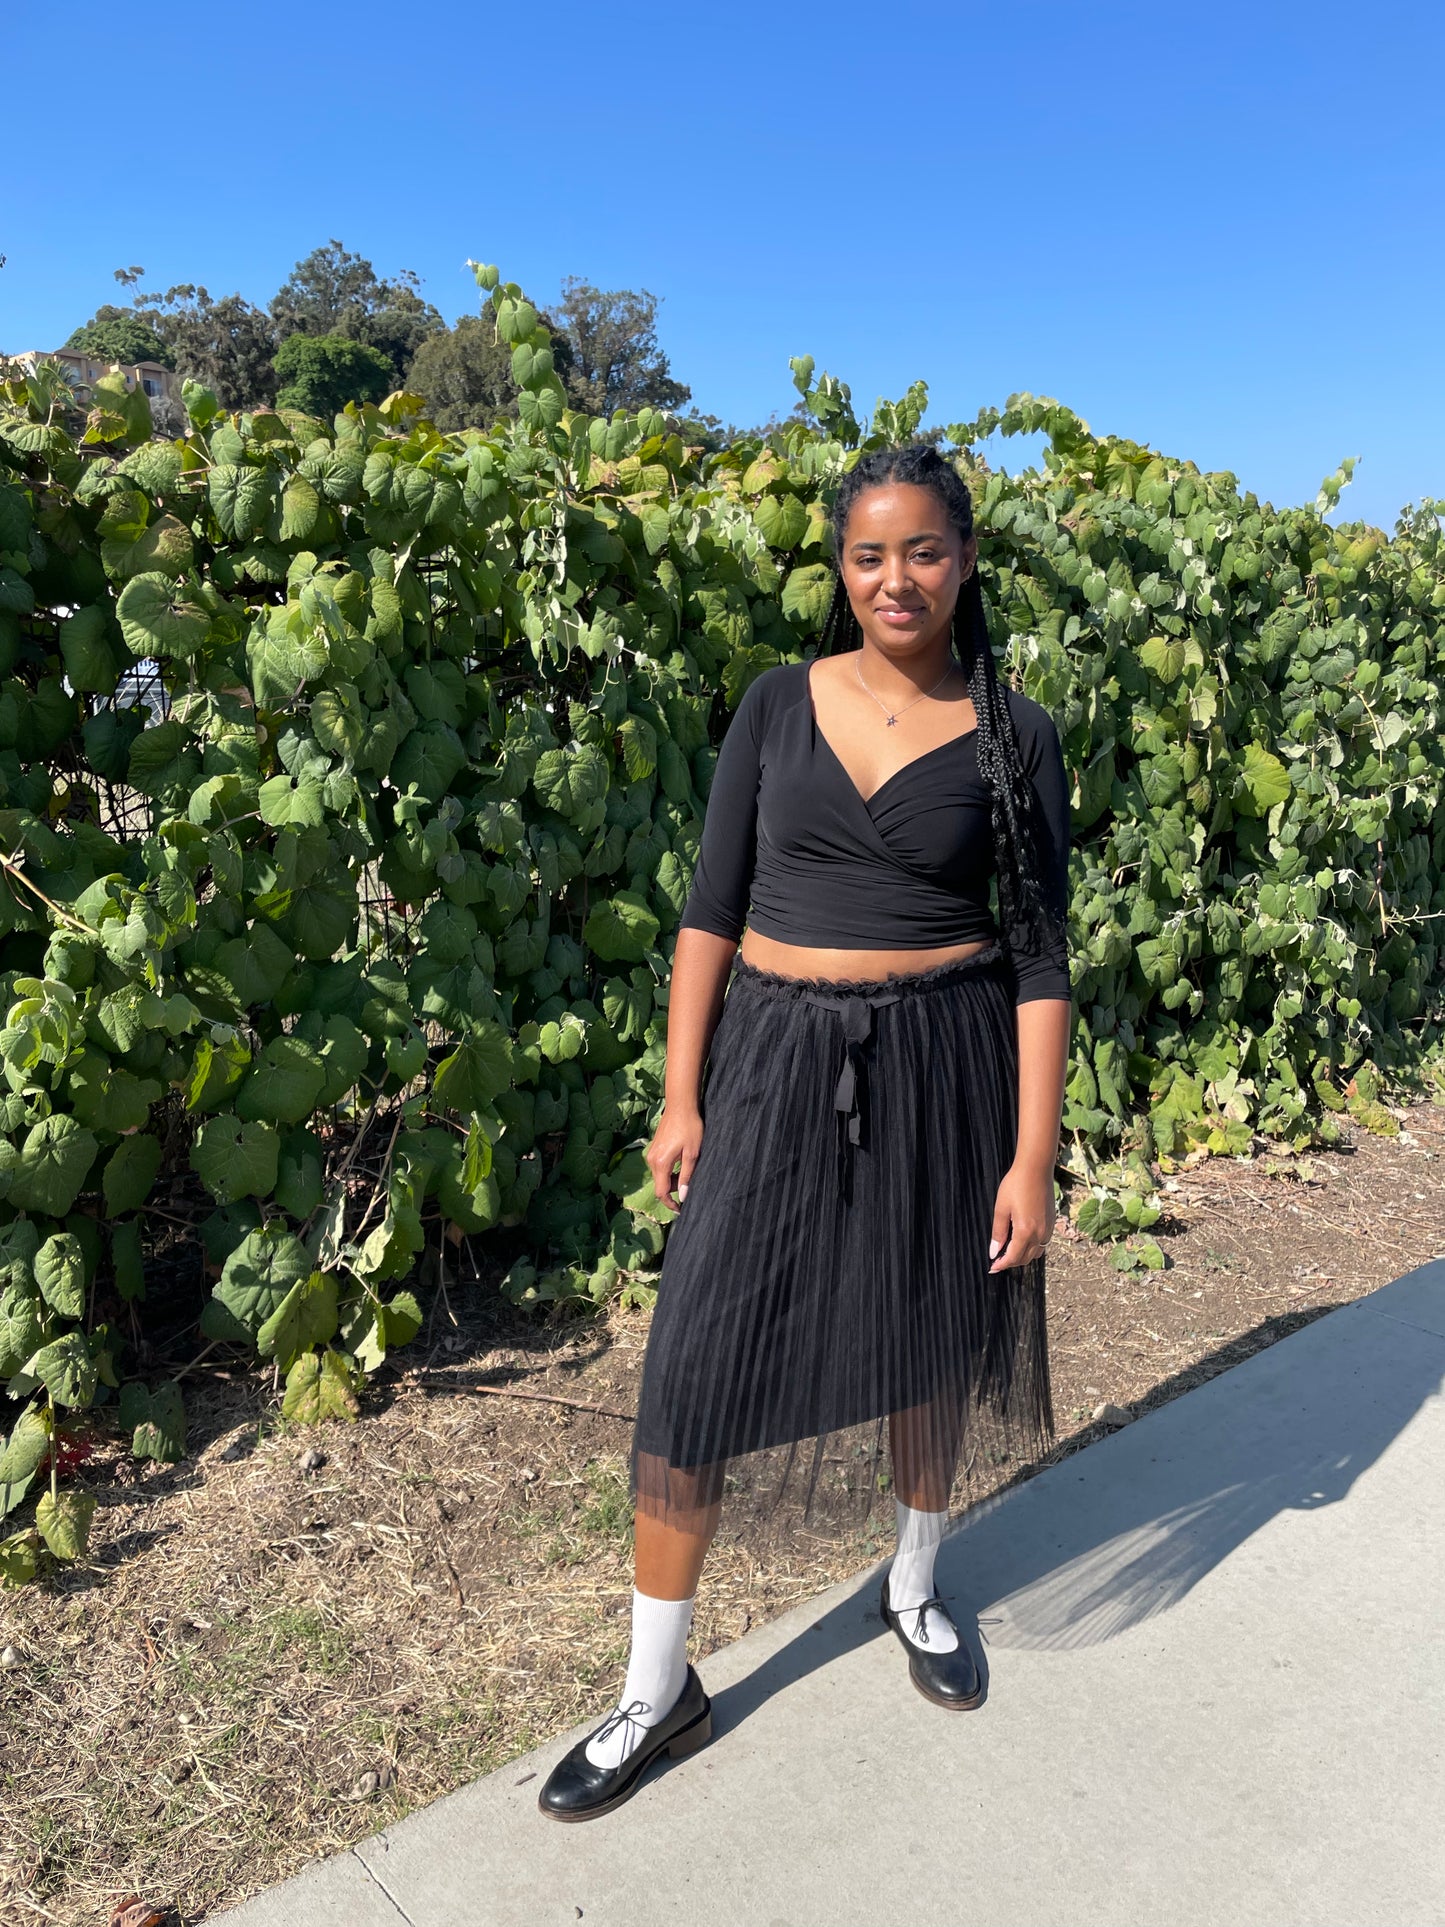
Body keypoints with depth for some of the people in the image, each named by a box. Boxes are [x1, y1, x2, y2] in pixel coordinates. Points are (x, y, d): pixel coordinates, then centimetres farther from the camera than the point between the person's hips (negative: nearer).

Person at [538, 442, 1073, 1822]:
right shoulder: (779, 704, 2)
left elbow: (1041, 957, -2)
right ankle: (658, 1693, 20)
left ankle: (914, 1590, 45)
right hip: (776, 1063, 1)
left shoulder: (1013, 736, -2)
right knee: (695, 1368, 0)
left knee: (926, 1347, 17)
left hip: (942, 1067, 0)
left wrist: (1032, 1156, -6)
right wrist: (681, 1096, -1)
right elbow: (711, 908, 3)